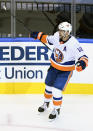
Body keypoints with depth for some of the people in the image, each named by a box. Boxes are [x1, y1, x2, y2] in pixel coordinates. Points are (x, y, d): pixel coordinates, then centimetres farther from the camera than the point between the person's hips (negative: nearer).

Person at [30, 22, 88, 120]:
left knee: (56, 90, -10)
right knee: (48, 86, 21)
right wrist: (39, 36, 7)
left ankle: (56, 109, 15)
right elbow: (49, 39, 10)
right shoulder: (57, 36, -14)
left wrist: (82, 63, -52)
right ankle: (46, 103, 48)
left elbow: (82, 56, -32)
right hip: (54, 66, 6)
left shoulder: (73, 43, -31)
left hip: (65, 70, -6)